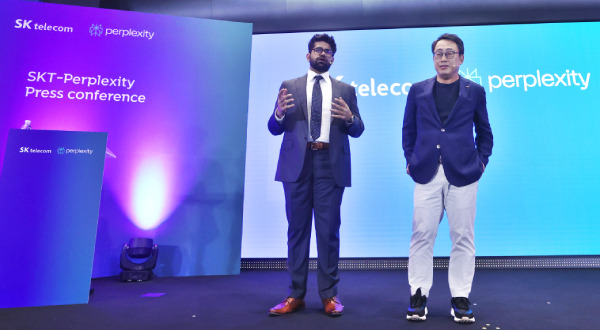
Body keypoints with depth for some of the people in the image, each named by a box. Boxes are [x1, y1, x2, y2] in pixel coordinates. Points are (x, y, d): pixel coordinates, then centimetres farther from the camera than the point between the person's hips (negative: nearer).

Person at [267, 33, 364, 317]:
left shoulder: (345, 90, 14)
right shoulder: (289, 87, 13)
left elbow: (358, 130, 10)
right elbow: (275, 129, 8)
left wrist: (349, 118, -11)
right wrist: (279, 113, -13)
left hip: (330, 165, 0)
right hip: (297, 164, 1)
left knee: (329, 230, 1)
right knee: (297, 229, 5)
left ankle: (329, 295, 13)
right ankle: (296, 295, 14)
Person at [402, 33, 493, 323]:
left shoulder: (474, 91, 10)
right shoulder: (418, 90, 11)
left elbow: (484, 132, 14)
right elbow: (408, 129, 13)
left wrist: (481, 161, 5)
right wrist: (411, 160, 5)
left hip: (463, 174, 0)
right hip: (427, 174, 0)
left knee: (463, 237, 4)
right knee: (422, 235, 1)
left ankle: (460, 298, 18)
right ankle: (418, 294, 13)